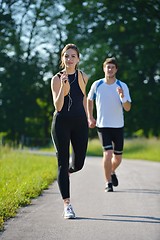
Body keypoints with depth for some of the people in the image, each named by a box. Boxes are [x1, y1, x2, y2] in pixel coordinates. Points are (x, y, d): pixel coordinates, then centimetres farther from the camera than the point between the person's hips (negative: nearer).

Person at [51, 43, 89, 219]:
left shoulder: (83, 77, 6)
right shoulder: (57, 79, -4)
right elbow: (58, 106, -12)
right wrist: (63, 89, -27)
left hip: (79, 123, 3)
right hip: (61, 123, -3)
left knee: (78, 163, 2)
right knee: (62, 162, -5)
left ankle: (67, 172, 40)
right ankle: (67, 205, -4)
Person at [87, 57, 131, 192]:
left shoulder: (122, 86, -5)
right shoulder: (97, 85, -3)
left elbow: (128, 108, -10)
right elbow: (89, 100, 16)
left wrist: (122, 97, -29)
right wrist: (90, 118, 11)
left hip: (118, 126, 1)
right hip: (103, 125, -1)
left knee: (118, 157, 10)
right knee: (108, 153, -18)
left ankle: (112, 172, 42)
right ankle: (108, 183, -5)